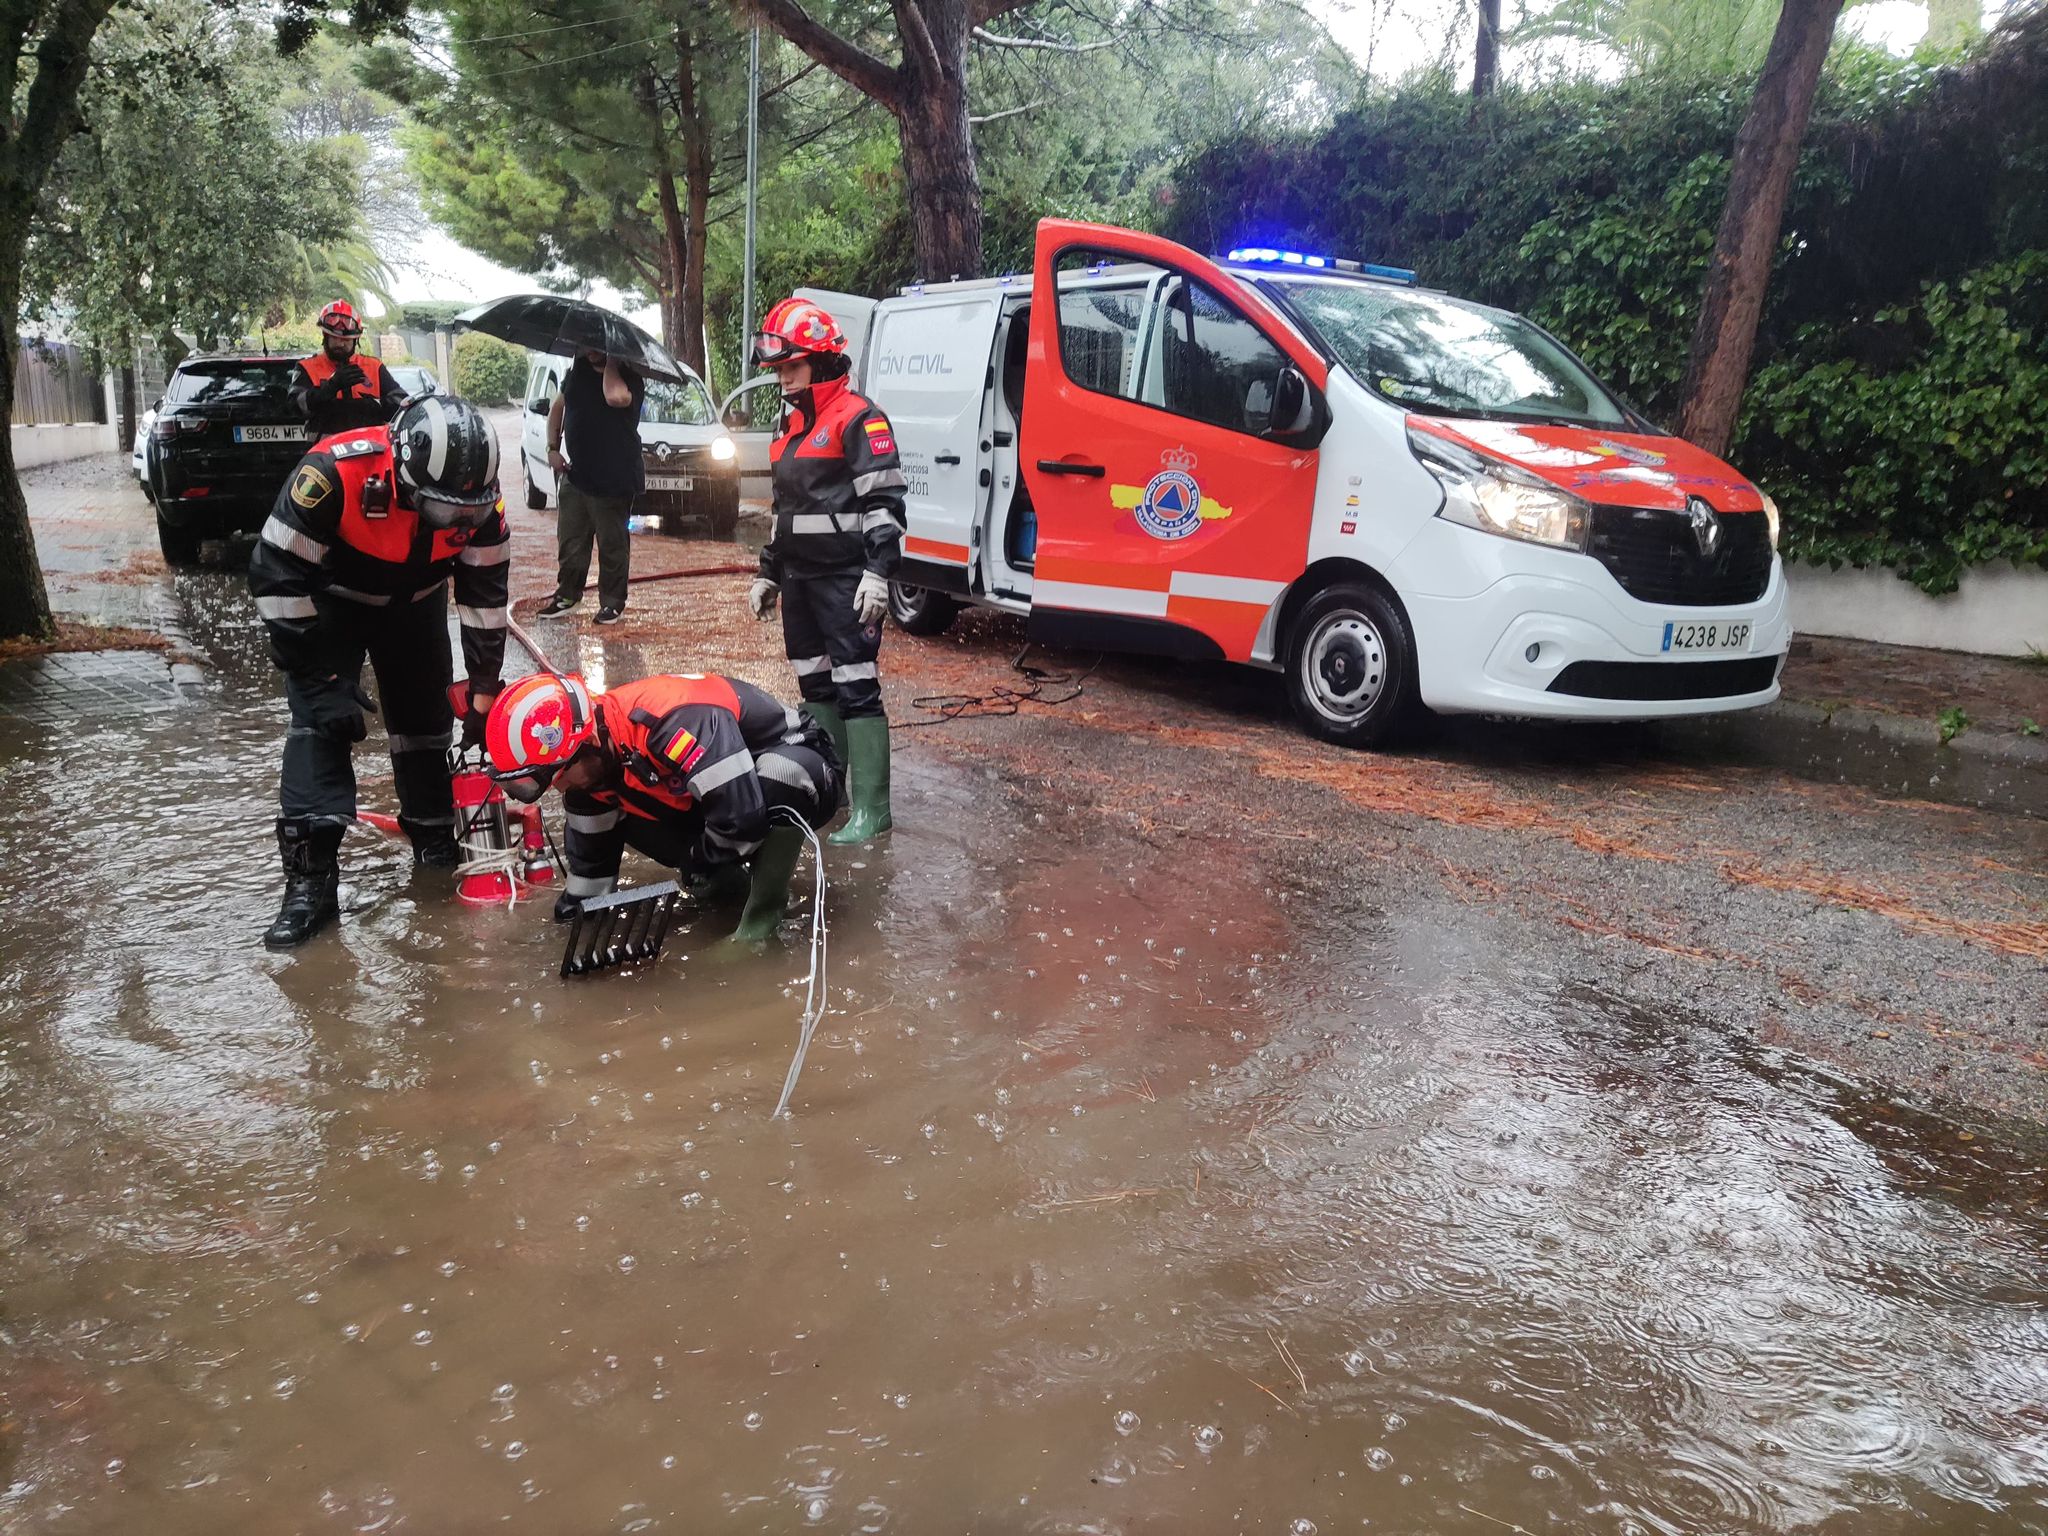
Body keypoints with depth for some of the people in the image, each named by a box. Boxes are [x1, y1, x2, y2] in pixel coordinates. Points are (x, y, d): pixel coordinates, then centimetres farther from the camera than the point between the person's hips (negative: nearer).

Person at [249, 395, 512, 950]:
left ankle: (435, 841, 24)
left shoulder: (476, 493, -25)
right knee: (319, 722, -15)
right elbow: (277, 574, -29)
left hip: (414, 602, 4)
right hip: (332, 598, -3)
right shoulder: (335, 472, -38)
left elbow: (484, 591, -12)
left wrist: (483, 692, -8)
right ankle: (310, 877, -14)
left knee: (426, 716, 4)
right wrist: (318, 678, -27)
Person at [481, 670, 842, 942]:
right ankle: (723, 880, 9)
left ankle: (766, 907, -21)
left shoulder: (673, 723, -39)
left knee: (780, 778, -41)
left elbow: (742, 816, -40)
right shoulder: (594, 759, -10)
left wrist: (700, 860, -20)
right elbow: (590, 851, 4)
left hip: (798, 770, -8)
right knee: (625, 817, -5)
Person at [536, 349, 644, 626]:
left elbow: (615, 397, -38)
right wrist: (553, 448, 7)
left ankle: (612, 602, 17)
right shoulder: (579, 369, 5)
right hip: (575, 475, 6)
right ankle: (567, 593, 28)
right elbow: (558, 407, 18)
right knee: (570, 540, 14)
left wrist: (611, 363, -21)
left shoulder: (628, 377, -13)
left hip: (613, 481, -6)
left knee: (612, 545, 5)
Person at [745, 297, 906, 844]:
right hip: (799, 580, 9)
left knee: (856, 689, -11)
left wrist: (879, 572, -25)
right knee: (815, 687, 13)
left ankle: (871, 810, -10)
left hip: (845, 582, -9)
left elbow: (884, 502, -17)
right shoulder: (793, 426, 20)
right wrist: (767, 573, 25)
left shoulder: (857, 418, -9)